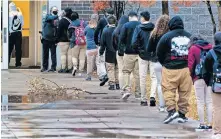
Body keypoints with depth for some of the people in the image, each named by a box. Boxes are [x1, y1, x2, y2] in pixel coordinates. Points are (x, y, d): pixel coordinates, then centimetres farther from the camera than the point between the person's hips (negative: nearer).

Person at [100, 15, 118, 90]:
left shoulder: (105, 31, -9)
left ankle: (112, 84, -2)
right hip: (118, 52, 3)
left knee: (110, 69, 2)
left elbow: (102, 43, -5)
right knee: (117, 69, 13)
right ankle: (117, 83, 14)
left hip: (109, 53, -3)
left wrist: (101, 52, 5)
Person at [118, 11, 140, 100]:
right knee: (138, 73, 8)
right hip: (140, 53, 3)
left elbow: (121, 39, -5)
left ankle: (127, 89, -11)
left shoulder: (126, 26, -3)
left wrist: (120, 51, 2)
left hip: (129, 53, -3)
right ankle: (138, 92, 11)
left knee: (126, 71, 6)